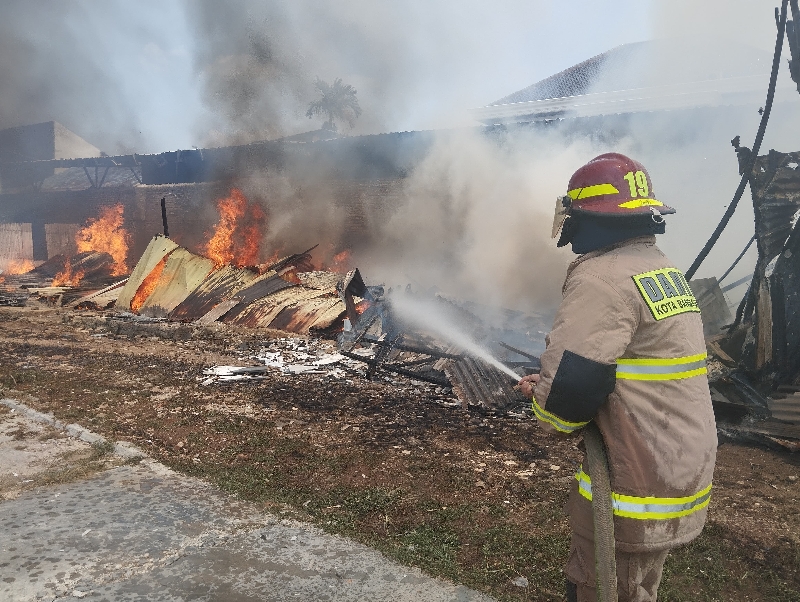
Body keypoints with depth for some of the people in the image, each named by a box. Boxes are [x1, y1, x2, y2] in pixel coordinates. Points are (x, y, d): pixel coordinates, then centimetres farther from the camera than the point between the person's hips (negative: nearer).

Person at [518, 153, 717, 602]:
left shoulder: (602, 277, -23)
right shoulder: (665, 269, 9)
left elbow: (570, 387, -27)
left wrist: (552, 414, -4)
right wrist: (547, 385, 8)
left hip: (636, 487, -9)